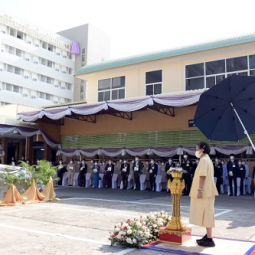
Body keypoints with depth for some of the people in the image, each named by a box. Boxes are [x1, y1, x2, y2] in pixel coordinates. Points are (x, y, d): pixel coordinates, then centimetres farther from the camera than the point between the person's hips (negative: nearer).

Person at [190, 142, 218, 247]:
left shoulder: (204, 160, -14)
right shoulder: (206, 159, 18)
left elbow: (202, 176, -23)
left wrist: (200, 190, -25)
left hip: (205, 192, -10)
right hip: (206, 191, 10)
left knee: (206, 214, -6)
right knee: (206, 214, 14)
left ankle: (209, 239, -2)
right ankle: (208, 236, 22)